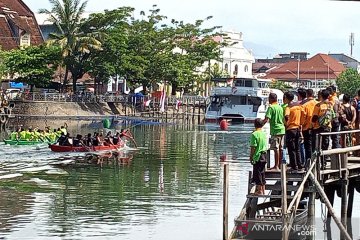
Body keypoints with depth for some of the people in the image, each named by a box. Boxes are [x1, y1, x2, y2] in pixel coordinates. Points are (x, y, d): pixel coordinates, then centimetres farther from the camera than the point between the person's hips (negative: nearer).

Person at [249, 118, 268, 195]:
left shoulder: (254, 134, -13)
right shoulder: (264, 134, 7)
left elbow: (253, 147, -14)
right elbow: (266, 146, 13)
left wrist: (251, 157, -7)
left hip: (257, 157, -7)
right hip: (264, 156, 7)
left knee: (257, 173, -1)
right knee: (262, 173, 14)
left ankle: (259, 190, -1)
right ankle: (263, 190, 18)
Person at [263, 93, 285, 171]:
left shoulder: (271, 107, -9)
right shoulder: (280, 107, 13)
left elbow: (266, 119, -19)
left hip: (275, 130, -7)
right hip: (282, 129, 7)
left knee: (276, 148, -7)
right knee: (280, 148, 11)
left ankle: (276, 166, -7)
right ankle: (280, 165, 16)